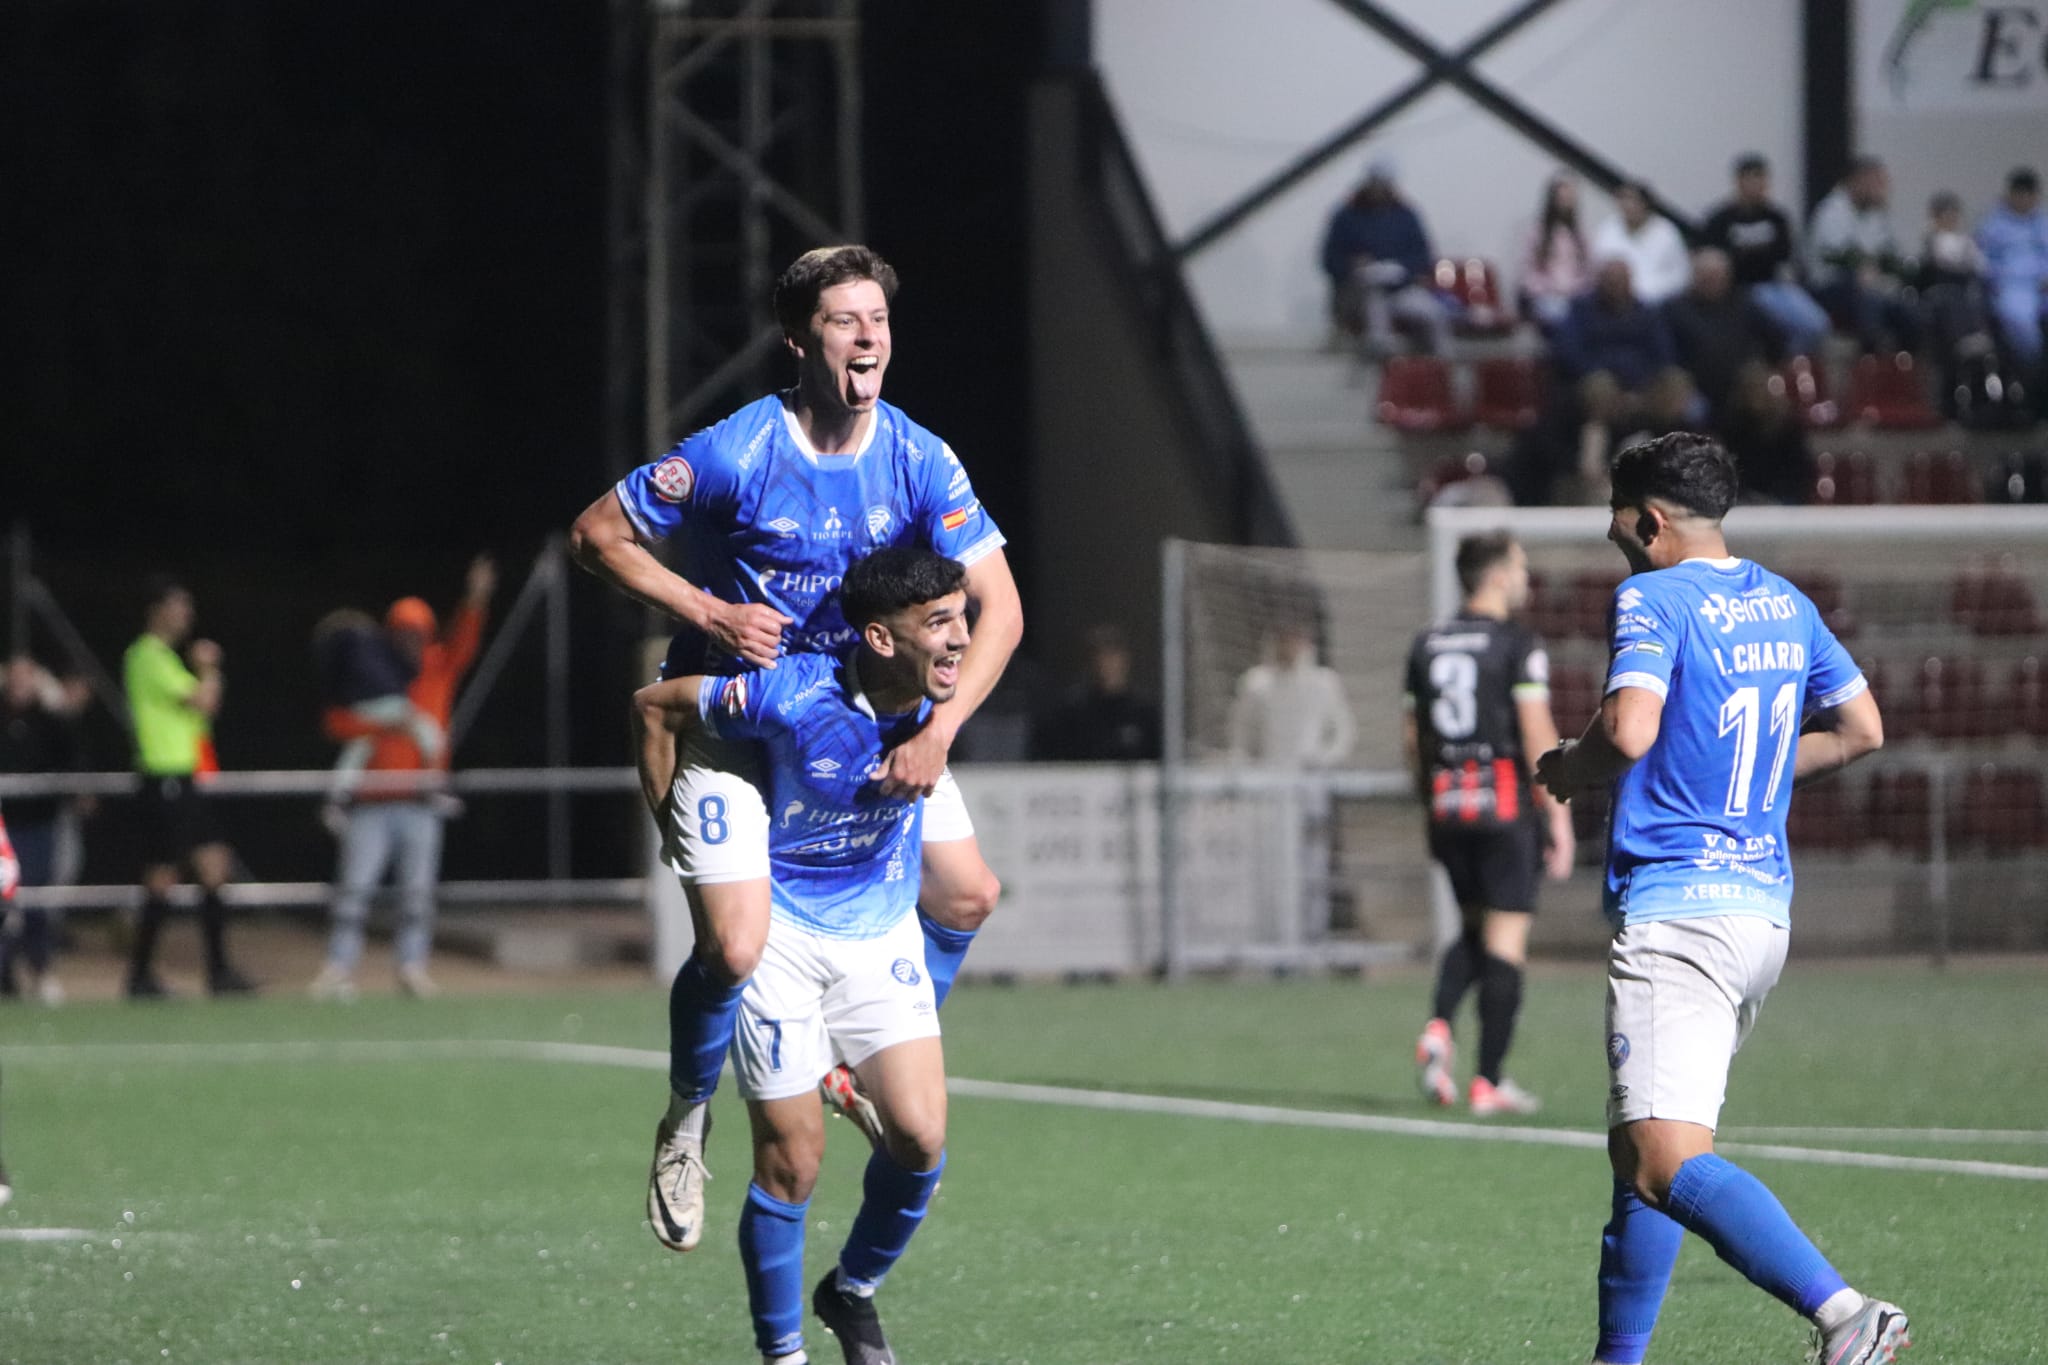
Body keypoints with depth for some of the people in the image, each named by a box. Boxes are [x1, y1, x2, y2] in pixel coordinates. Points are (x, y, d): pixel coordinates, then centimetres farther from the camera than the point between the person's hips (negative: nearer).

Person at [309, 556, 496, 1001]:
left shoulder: (438, 672, 10)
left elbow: (462, 644, -7)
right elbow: (337, 722, -5)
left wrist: (475, 600, -24)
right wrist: (383, 726, -19)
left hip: (420, 803, 1)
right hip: (371, 802, -1)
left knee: (418, 891, 1)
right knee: (354, 885, -6)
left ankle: (412, 967, 8)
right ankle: (339, 967, -4)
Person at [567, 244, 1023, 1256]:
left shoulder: (919, 462, -11)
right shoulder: (733, 455, -22)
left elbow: (998, 609, -11)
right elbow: (595, 536, -12)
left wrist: (939, 730, -24)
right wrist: (708, 613, -23)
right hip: (730, 720, -5)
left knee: (966, 897, 1)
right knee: (736, 950, -17)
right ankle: (686, 1120, 11)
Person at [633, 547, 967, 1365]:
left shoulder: (944, 702, -13)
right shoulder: (792, 696, -25)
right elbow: (656, 705, -10)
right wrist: (677, 833, -1)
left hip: (882, 931, 4)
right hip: (780, 932, -4)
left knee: (920, 1136, -11)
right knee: (793, 1159, -5)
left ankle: (853, 1290, 17)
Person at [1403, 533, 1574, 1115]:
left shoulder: (1427, 645, 11)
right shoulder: (1518, 645, -7)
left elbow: (1411, 737, 14)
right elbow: (1538, 733, -13)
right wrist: (1559, 817, -11)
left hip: (1447, 805, 6)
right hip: (1506, 804, -6)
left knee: (1474, 928, 20)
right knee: (1506, 938, 0)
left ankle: (1438, 1027, -5)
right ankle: (1490, 1081, -1)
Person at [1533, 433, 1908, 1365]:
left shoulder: (1653, 599, -9)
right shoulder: (1786, 605, 15)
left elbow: (1628, 730, -23)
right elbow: (1862, 729, 21)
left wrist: (1568, 767, -2)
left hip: (1676, 913, -9)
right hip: (1763, 905, 9)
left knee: (1667, 1164, -18)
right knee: (1636, 1146, 20)